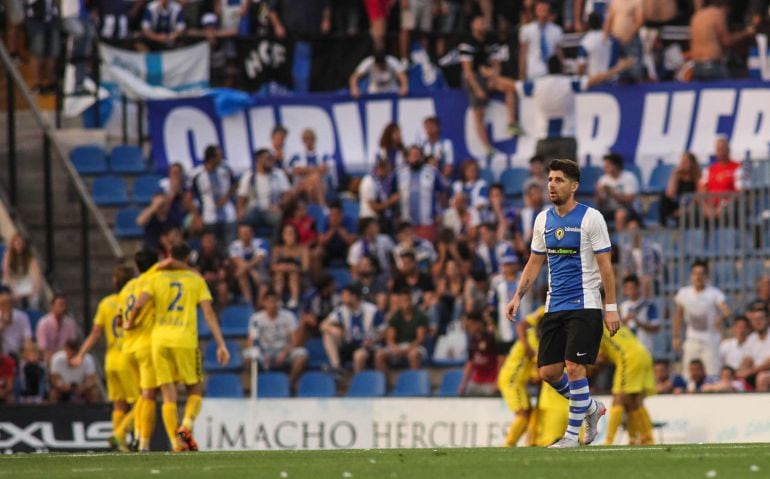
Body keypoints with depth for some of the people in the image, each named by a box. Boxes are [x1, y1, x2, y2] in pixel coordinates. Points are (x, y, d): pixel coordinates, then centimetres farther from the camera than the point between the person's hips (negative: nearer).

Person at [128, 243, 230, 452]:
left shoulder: (157, 278, 9)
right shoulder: (196, 280, 7)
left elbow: (139, 304, -4)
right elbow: (209, 313, 0)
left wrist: (130, 323, 16)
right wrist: (221, 344, 0)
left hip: (160, 341, 1)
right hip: (186, 341, -1)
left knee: (169, 396, 4)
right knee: (195, 390, 12)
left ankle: (176, 442, -4)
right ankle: (186, 426, -14)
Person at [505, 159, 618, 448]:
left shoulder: (590, 218, -7)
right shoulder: (544, 220, 10)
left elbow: (605, 265, -8)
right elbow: (535, 262, 18)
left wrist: (611, 308, -12)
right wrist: (518, 296, 6)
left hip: (584, 305, -6)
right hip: (554, 306, 6)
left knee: (574, 367, -13)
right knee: (548, 371, 2)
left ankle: (572, 434, -4)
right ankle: (591, 408, 26)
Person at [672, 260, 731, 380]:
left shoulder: (714, 293, -6)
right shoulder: (683, 293, 7)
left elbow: (726, 311, -20)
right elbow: (678, 316, 17)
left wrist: (722, 317, -42)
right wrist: (676, 337, 13)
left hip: (710, 341, -4)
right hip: (691, 341, 4)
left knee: (712, 374, -9)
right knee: (689, 375, 3)